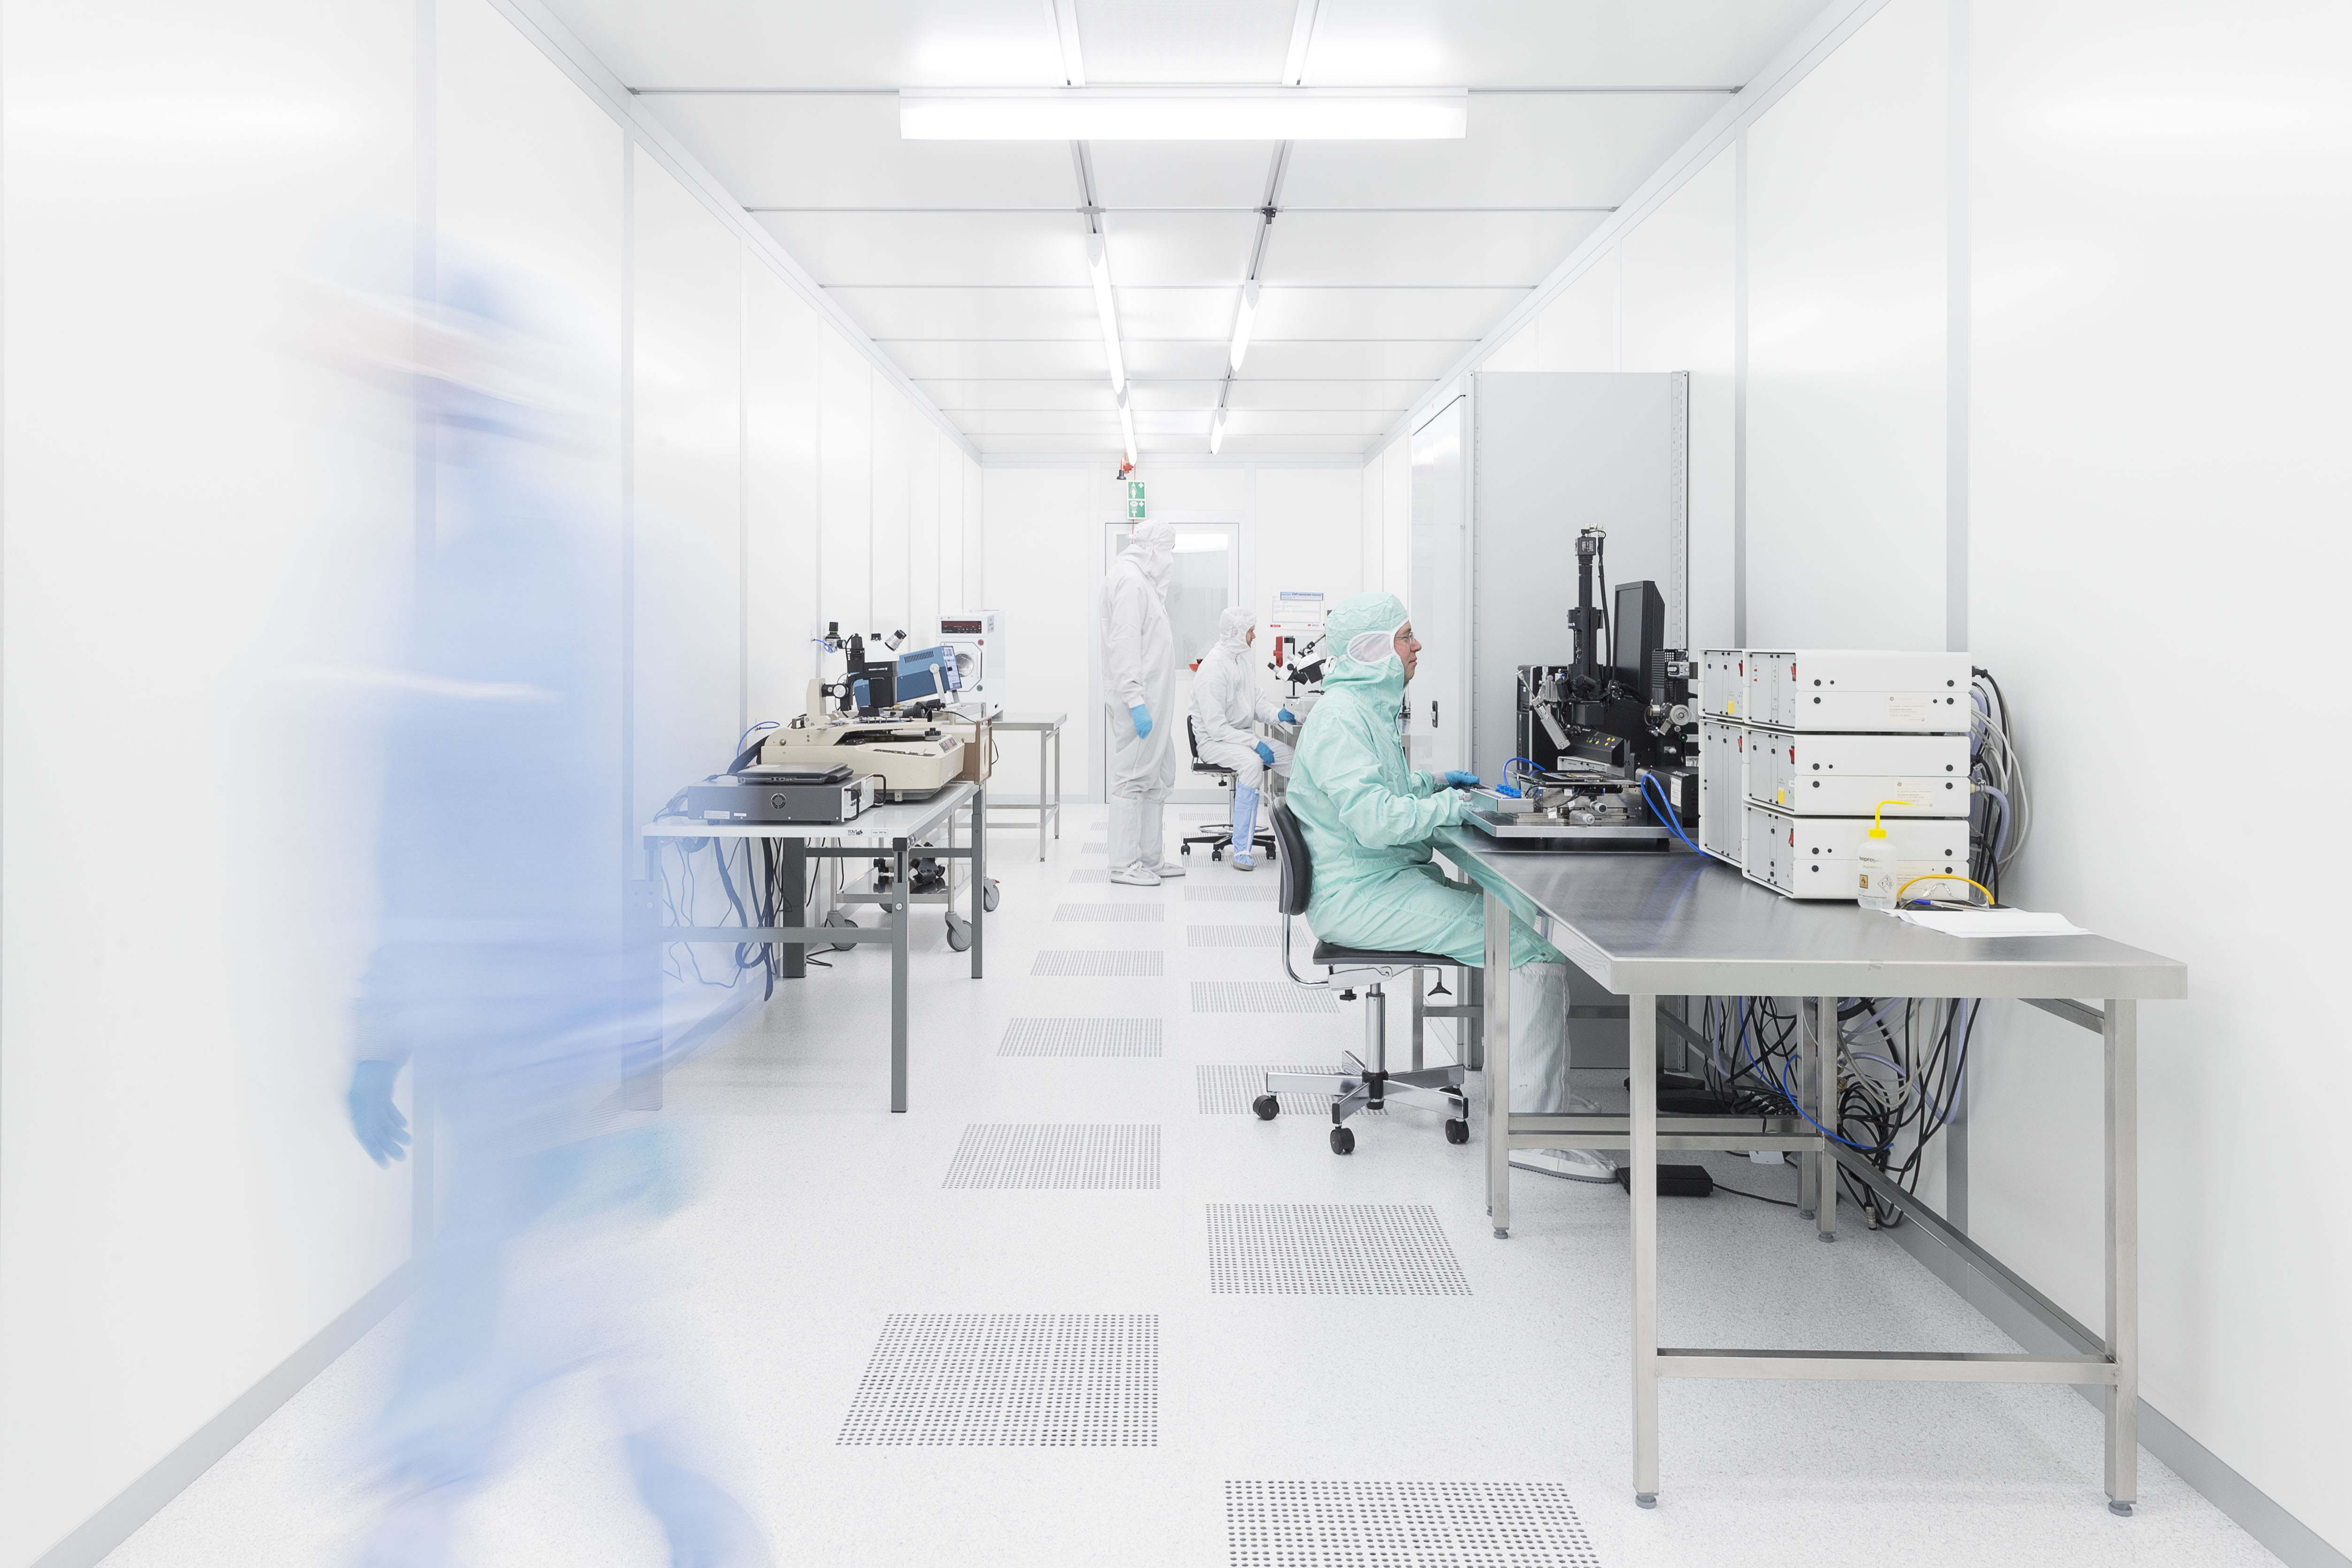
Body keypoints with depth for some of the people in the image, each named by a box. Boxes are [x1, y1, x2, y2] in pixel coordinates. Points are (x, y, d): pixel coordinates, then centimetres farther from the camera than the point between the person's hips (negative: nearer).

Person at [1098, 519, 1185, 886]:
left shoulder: (1142, 580, 19)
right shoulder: (1130, 580, -14)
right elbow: (1124, 643, -21)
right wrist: (1136, 701, -25)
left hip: (1152, 700, 11)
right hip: (1139, 701, -11)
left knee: (1158, 778, 15)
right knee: (1132, 779, -5)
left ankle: (1150, 858, 23)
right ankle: (1124, 865, 1)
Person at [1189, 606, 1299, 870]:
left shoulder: (1242, 659, 11)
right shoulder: (1213, 667, -18)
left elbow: (1256, 701, 15)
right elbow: (1216, 727, -22)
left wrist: (1277, 714, -7)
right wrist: (1255, 744, -28)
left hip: (1242, 735, 9)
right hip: (1214, 741, -9)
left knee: (1293, 758, -8)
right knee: (1252, 762, -36)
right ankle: (1242, 848, -33)